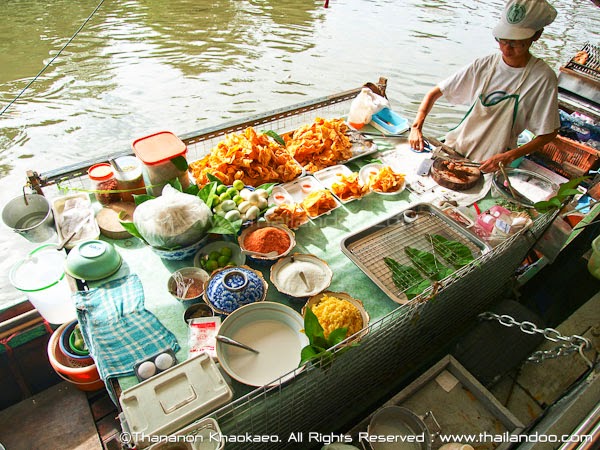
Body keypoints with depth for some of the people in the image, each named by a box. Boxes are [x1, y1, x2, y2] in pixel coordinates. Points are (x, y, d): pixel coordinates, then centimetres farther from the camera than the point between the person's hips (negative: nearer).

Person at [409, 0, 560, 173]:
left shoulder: (543, 77, -10)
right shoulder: (483, 65, -2)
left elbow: (548, 133, -6)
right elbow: (434, 93, 1)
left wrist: (508, 157, -18)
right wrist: (417, 126, -15)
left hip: (488, 165, -3)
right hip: (455, 147, 3)